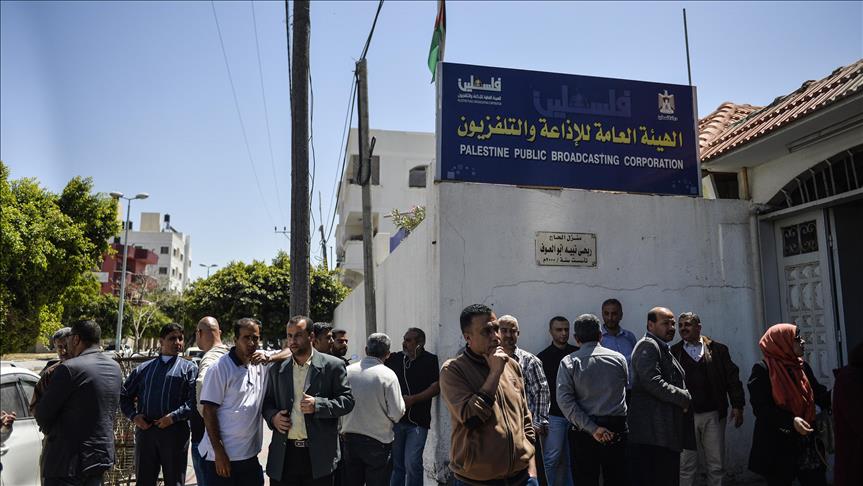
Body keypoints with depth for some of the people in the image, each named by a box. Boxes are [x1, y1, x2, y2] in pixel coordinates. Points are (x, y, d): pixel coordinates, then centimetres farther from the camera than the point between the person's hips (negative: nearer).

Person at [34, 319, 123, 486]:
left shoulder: (69, 369, -17)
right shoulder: (115, 368, 4)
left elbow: (42, 414, -9)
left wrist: (49, 431, 11)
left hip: (69, 461, -7)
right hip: (102, 458, 7)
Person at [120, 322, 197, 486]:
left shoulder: (189, 368, 4)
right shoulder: (144, 368, 16)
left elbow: (194, 401, -8)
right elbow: (125, 395, 17)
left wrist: (173, 417, -18)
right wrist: (133, 415, 1)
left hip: (174, 431, -3)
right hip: (145, 429, 3)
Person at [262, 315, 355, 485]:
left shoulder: (332, 365, -1)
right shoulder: (277, 369, 9)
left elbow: (347, 401, -3)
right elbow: (267, 402, 17)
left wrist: (317, 405, -16)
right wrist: (273, 416, -4)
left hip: (319, 454, -2)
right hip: (283, 455, 3)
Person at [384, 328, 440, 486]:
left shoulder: (430, 360, -2)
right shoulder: (394, 358, 8)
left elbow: (436, 387, -9)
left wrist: (413, 399, -16)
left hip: (417, 421, -4)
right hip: (395, 418, 4)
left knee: (412, 464, -8)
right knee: (396, 464, 12)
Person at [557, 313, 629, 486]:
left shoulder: (569, 362, -4)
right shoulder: (619, 358, 3)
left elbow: (564, 400, -13)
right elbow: (626, 389, 8)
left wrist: (591, 428, -15)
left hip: (585, 432, -1)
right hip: (617, 428, 2)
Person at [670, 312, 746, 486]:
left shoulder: (718, 349, 7)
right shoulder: (674, 352, 5)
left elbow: (732, 378, 4)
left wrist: (737, 406, -4)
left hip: (713, 415, 1)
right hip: (685, 415, -1)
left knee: (716, 466, 9)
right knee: (686, 467, 4)